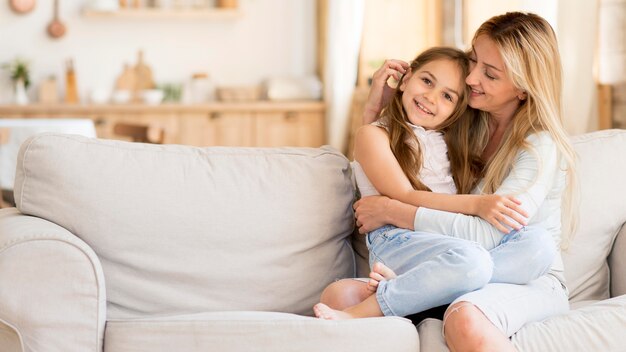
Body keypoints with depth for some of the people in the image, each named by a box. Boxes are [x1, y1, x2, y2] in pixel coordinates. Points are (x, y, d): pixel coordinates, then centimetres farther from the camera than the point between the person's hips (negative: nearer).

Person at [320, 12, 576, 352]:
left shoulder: (541, 145, -9)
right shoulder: (466, 127, 10)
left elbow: (488, 234, -21)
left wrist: (390, 210, -16)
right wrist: (376, 105, 7)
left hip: (530, 283, -6)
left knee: (464, 319, -44)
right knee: (340, 296, -22)